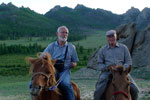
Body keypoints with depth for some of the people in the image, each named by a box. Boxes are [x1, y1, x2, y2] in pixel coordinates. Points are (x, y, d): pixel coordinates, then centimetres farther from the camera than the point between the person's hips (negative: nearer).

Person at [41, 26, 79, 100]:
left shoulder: (71, 47, 16)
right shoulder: (51, 46, 14)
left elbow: (75, 63, 20)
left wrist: (73, 64, -5)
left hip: (64, 70, -1)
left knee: (65, 84, -33)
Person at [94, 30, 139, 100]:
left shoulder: (123, 48, 10)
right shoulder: (102, 50, 11)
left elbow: (129, 61, 8)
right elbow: (100, 63, 11)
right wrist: (105, 67, -11)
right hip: (107, 72, -1)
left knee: (134, 90, -14)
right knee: (98, 91, -24)